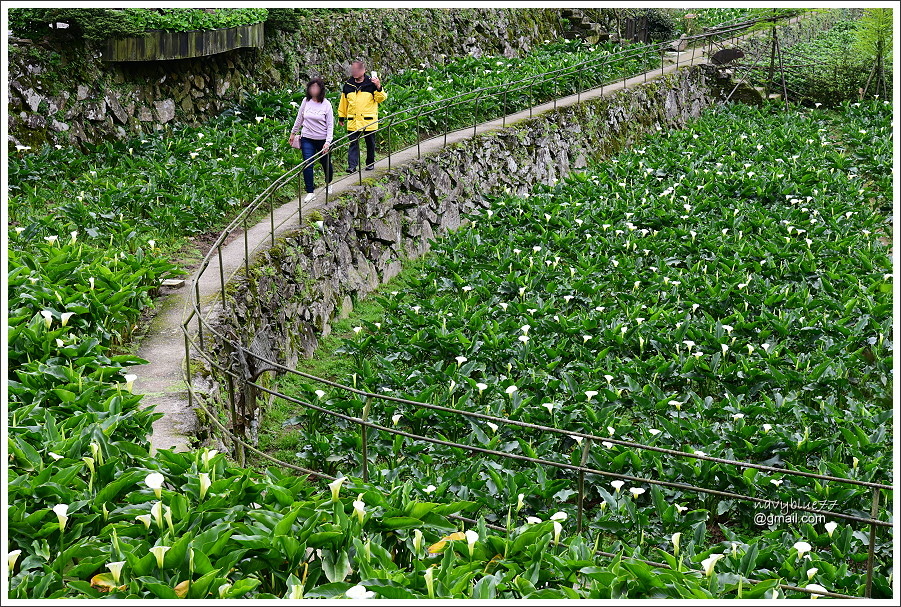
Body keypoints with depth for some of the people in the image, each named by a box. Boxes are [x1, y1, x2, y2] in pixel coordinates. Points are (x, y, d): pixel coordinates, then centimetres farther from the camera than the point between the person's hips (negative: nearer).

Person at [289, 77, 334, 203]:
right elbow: (299, 119, 12)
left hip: (322, 140, -1)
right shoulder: (306, 101, -2)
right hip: (307, 139, 1)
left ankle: (328, 184, 42)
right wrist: (293, 133, 18)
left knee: (326, 163, 14)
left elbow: (330, 125, -8)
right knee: (307, 165, -8)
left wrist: (328, 142, -16)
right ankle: (310, 192, 0)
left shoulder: (326, 104, -9)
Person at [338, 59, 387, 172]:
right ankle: (352, 165, -6)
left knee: (370, 143, 10)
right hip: (353, 121, 2)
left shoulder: (371, 83, -2)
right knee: (352, 143, -4)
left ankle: (370, 163, 25)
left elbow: (381, 99, -4)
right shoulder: (348, 84, 7)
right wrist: (341, 117, 18)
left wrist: (378, 87, -21)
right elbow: (343, 101, 16)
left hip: (369, 121, -2)